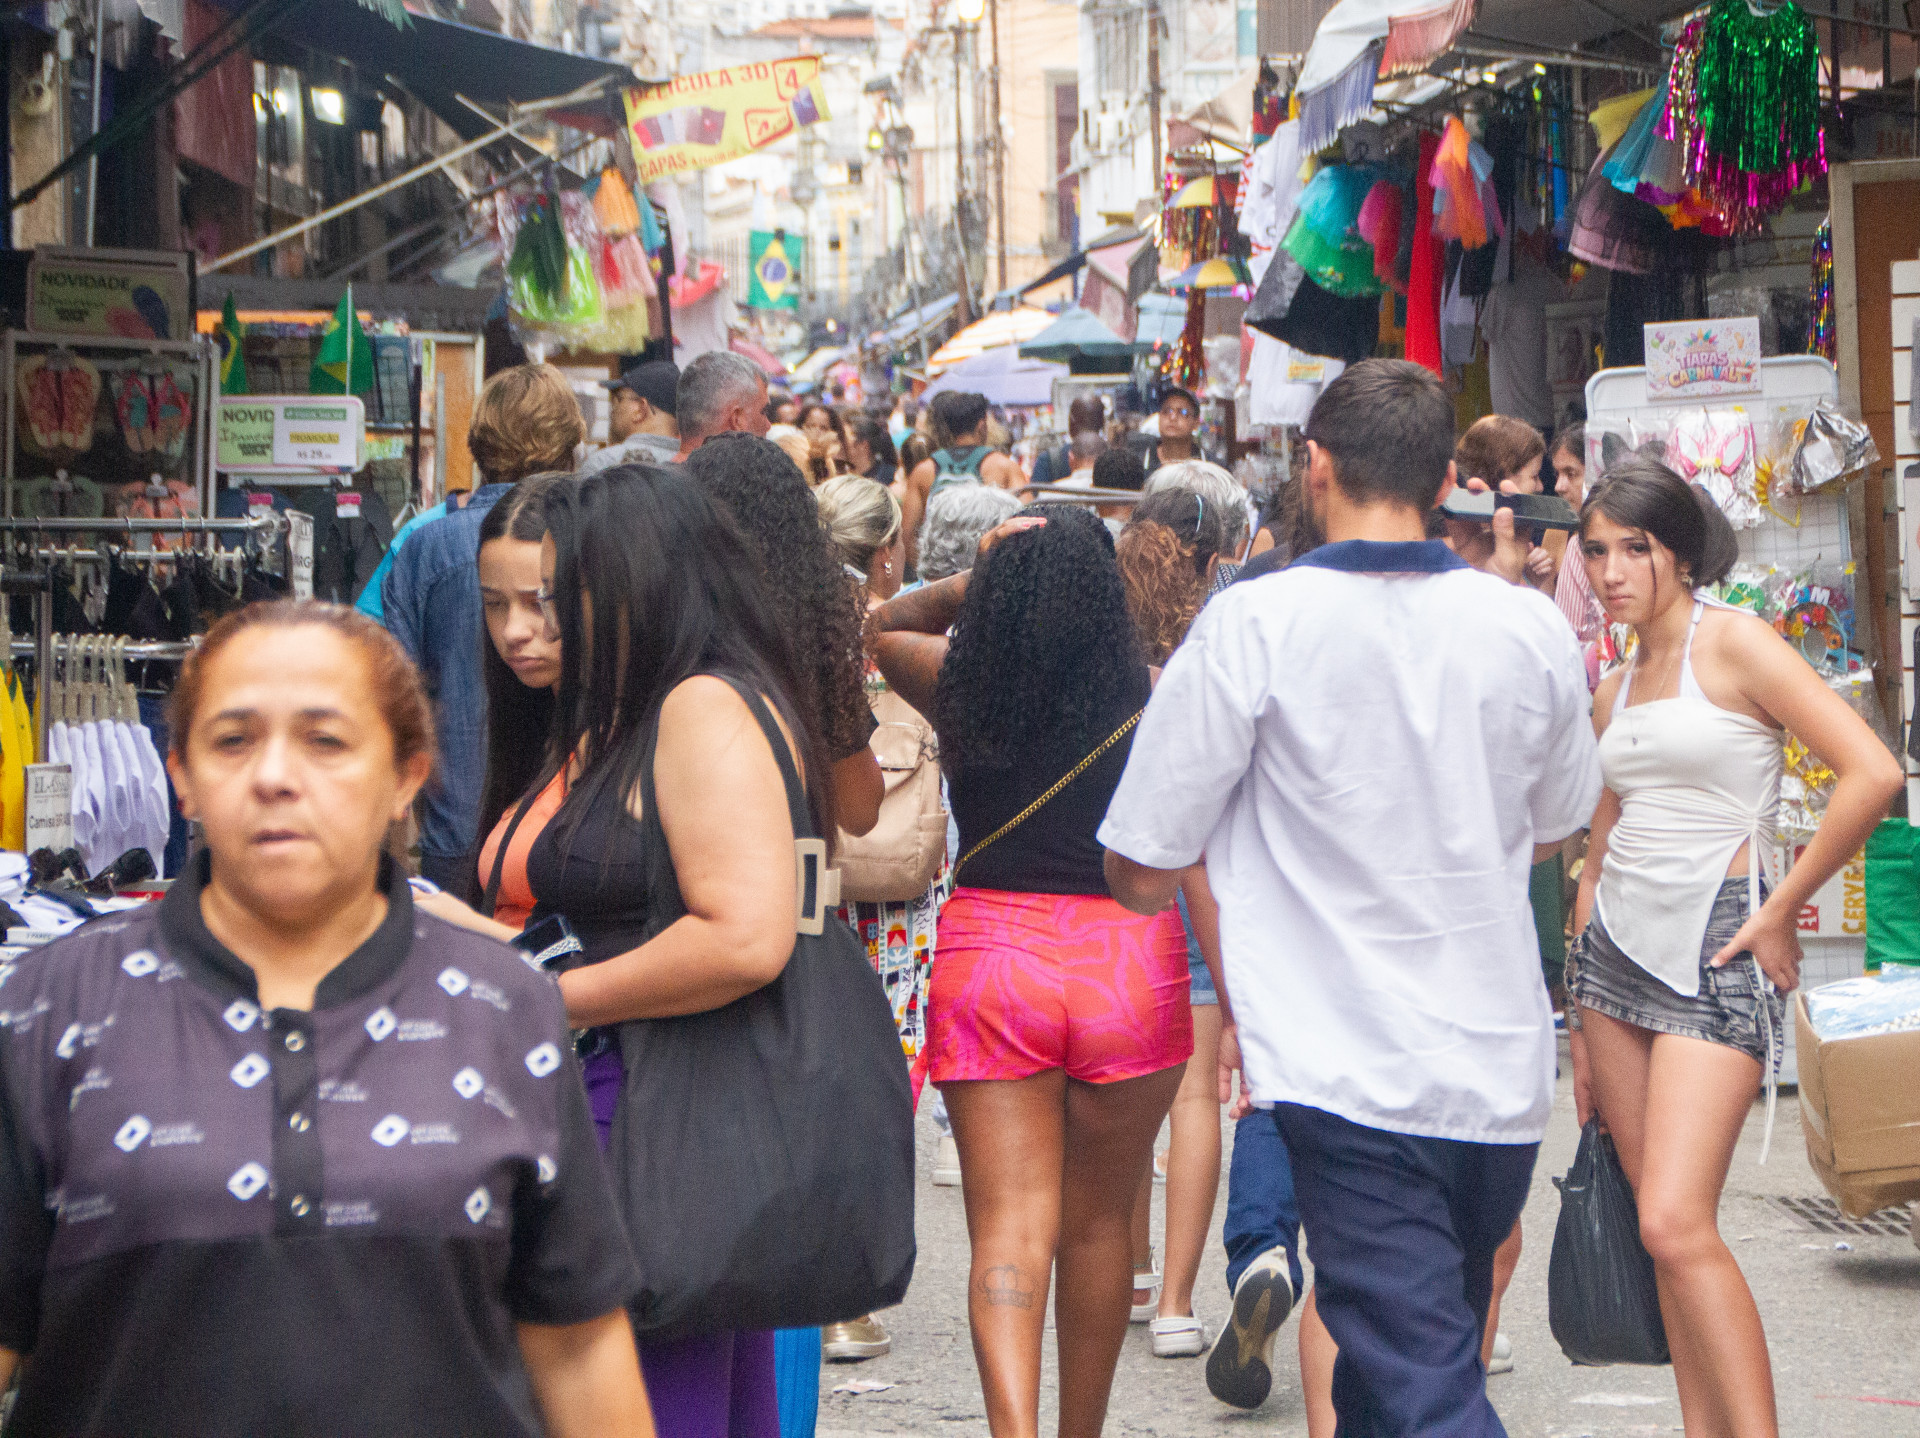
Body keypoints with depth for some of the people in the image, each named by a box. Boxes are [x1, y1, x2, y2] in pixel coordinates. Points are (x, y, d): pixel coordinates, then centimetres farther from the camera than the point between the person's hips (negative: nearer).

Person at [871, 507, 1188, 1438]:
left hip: (988, 956, 0)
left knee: (1011, 1225, -1)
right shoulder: (1154, 695, -5)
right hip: (1126, 957, 0)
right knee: (1097, 1223, 15)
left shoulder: (962, 687, -1)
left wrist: (968, 581, 3)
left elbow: (885, 625, 17)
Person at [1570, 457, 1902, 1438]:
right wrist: (1583, 1029, 17)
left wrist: (1780, 912, -11)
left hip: (1712, 953, -7)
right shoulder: (1615, 691, 14)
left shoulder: (1733, 642, -7)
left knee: (1676, 1225, -18)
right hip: (1617, 951, 7)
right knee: (1659, 1222, 5)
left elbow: (1874, 773, -16)